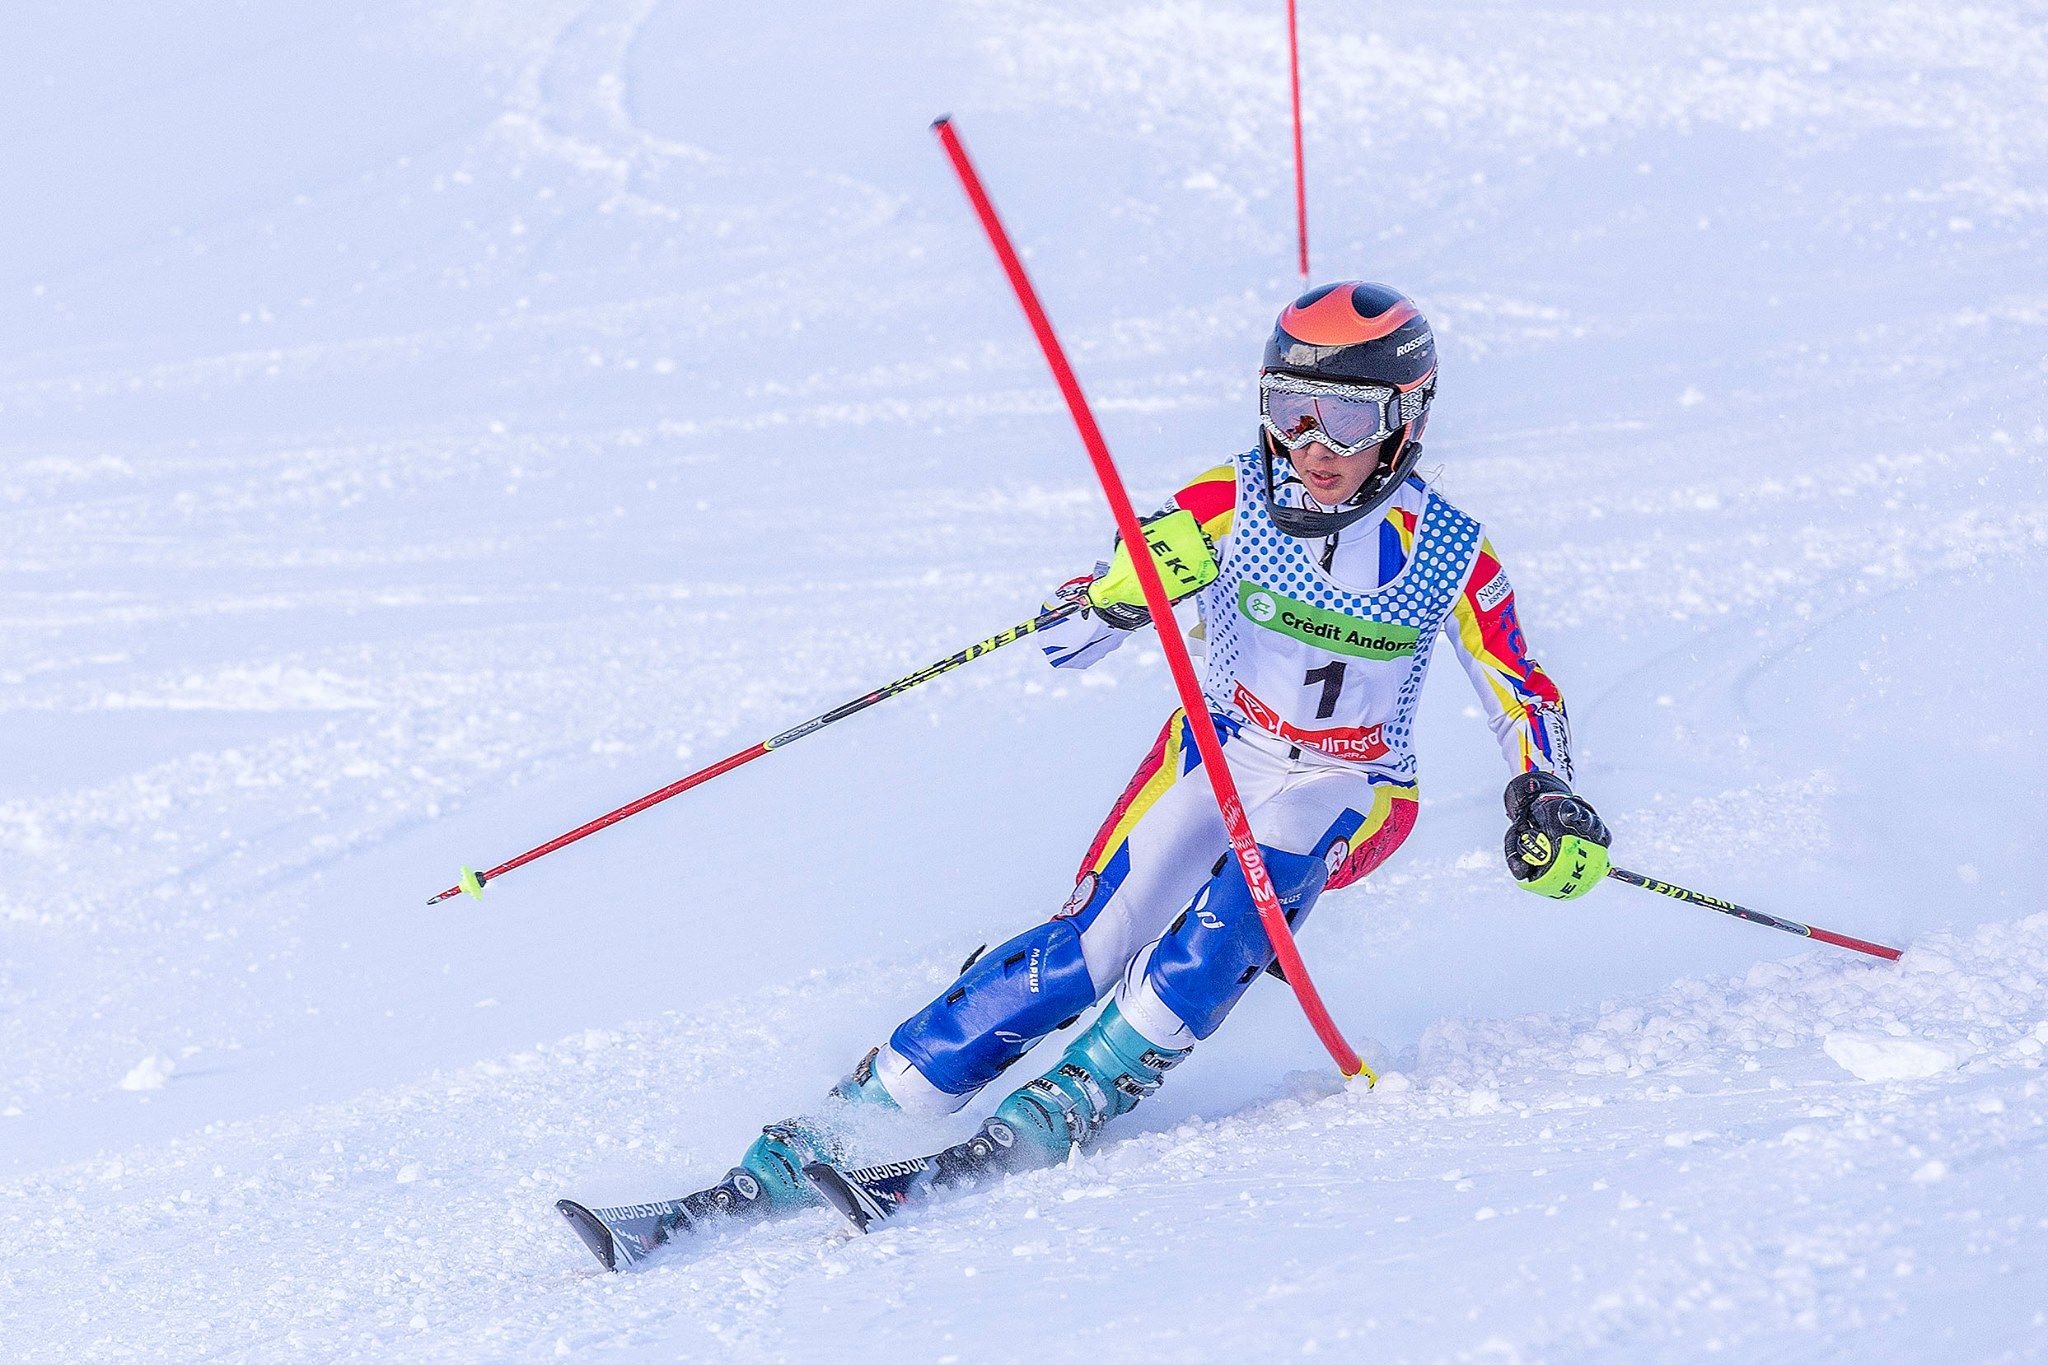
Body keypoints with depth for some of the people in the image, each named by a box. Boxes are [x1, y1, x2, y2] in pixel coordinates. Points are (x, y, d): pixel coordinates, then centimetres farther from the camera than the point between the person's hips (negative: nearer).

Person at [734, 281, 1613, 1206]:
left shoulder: (1449, 557, -12)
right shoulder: (1231, 505, -13)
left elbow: (1526, 698, 1)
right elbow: (1066, 642, -11)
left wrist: (1549, 809, -17)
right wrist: (1119, 591, -33)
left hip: (1349, 794, 0)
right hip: (1216, 753, 0)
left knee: (1261, 872, -34)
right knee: (1086, 948, -19)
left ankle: (1090, 1085, -24)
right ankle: (863, 1110, -15)